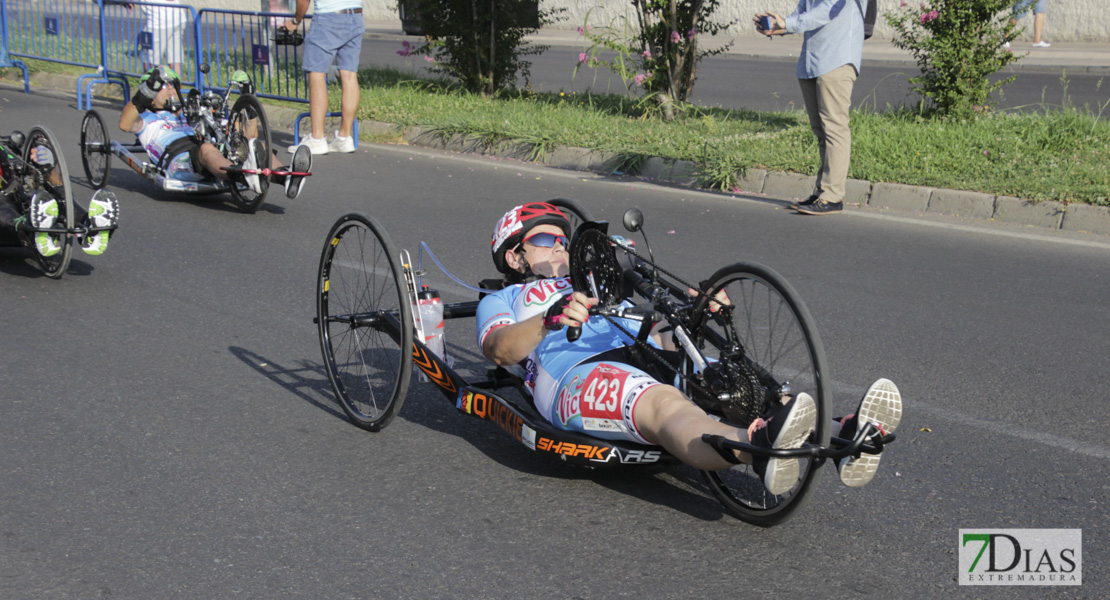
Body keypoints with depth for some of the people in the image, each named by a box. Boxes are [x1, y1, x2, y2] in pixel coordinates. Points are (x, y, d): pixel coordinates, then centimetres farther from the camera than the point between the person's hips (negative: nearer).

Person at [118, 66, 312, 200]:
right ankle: (247, 177, -71)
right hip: (179, 163, -5)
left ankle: (287, 177, -51)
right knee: (206, 149, -39)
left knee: (258, 147, -20)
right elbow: (124, 124, 3)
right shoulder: (146, 120, 27)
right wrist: (144, 93, -9)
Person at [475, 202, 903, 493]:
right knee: (665, 403, -39)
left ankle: (841, 438, -50)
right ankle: (758, 450, -70)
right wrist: (551, 319, -20)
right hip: (575, 371, -6)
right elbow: (500, 348, 1)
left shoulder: (593, 293, 43)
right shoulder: (501, 302, 27)